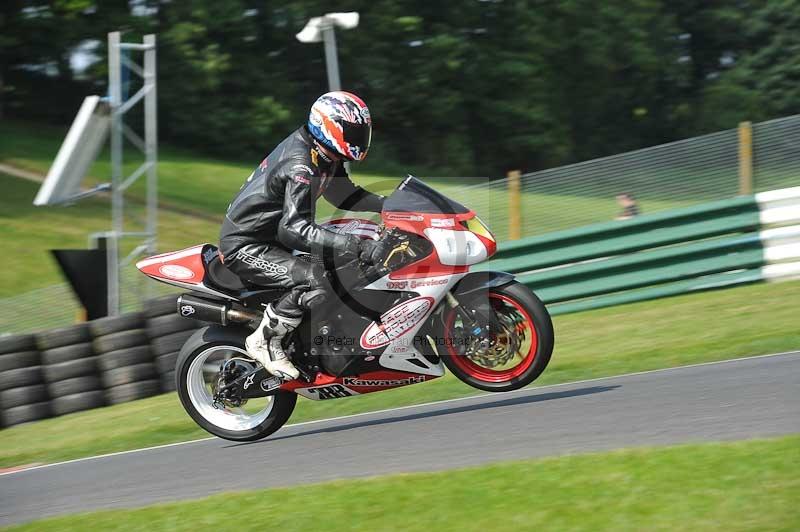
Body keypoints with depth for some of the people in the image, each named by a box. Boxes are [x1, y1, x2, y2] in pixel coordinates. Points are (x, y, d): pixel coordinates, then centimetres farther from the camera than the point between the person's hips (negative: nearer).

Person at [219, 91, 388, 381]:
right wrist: (355, 246, -44)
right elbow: (296, 228, -36)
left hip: (269, 238, 11)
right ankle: (265, 341, -15)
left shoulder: (325, 158, 5)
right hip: (245, 247, -11)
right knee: (316, 281, -29)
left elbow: (342, 193, 20)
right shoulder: (300, 166, -26)